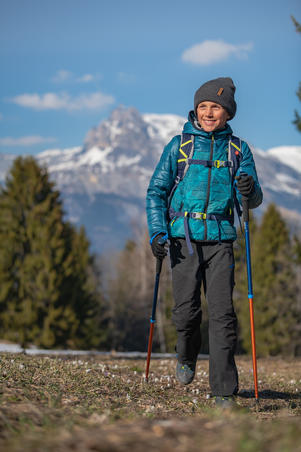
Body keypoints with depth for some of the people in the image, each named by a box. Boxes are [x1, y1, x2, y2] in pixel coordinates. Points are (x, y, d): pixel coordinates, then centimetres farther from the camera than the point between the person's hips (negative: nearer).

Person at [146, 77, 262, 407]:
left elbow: (252, 200, 7)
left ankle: (224, 390, -5)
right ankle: (186, 357, 27)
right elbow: (156, 191, 9)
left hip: (220, 238, 0)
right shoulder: (179, 146, 8)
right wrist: (157, 232, -4)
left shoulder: (238, 149, 10)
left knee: (222, 314, -8)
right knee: (186, 311, -6)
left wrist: (249, 190, -18)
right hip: (184, 238, 0)